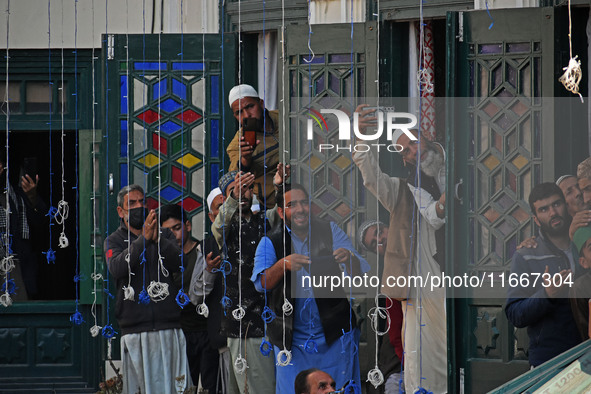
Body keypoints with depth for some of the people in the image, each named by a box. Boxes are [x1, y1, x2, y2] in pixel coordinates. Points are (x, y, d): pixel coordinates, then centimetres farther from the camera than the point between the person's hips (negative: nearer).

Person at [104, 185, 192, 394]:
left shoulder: (165, 235, 15)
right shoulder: (114, 241, 12)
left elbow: (177, 263, -2)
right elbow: (117, 268, -10)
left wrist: (158, 239, -17)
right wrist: (143, 239, -19)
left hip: (168, 329, 1)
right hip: (134, 328, -1)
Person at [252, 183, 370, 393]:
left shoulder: (330, 232, 2)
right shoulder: (270, 243, 1)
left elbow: (360, 276, -5)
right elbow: (262, 284, -13)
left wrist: (349, 259, -29)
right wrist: (283, 264, -33)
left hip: (335, 337, 0)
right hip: (292, 342, 0)